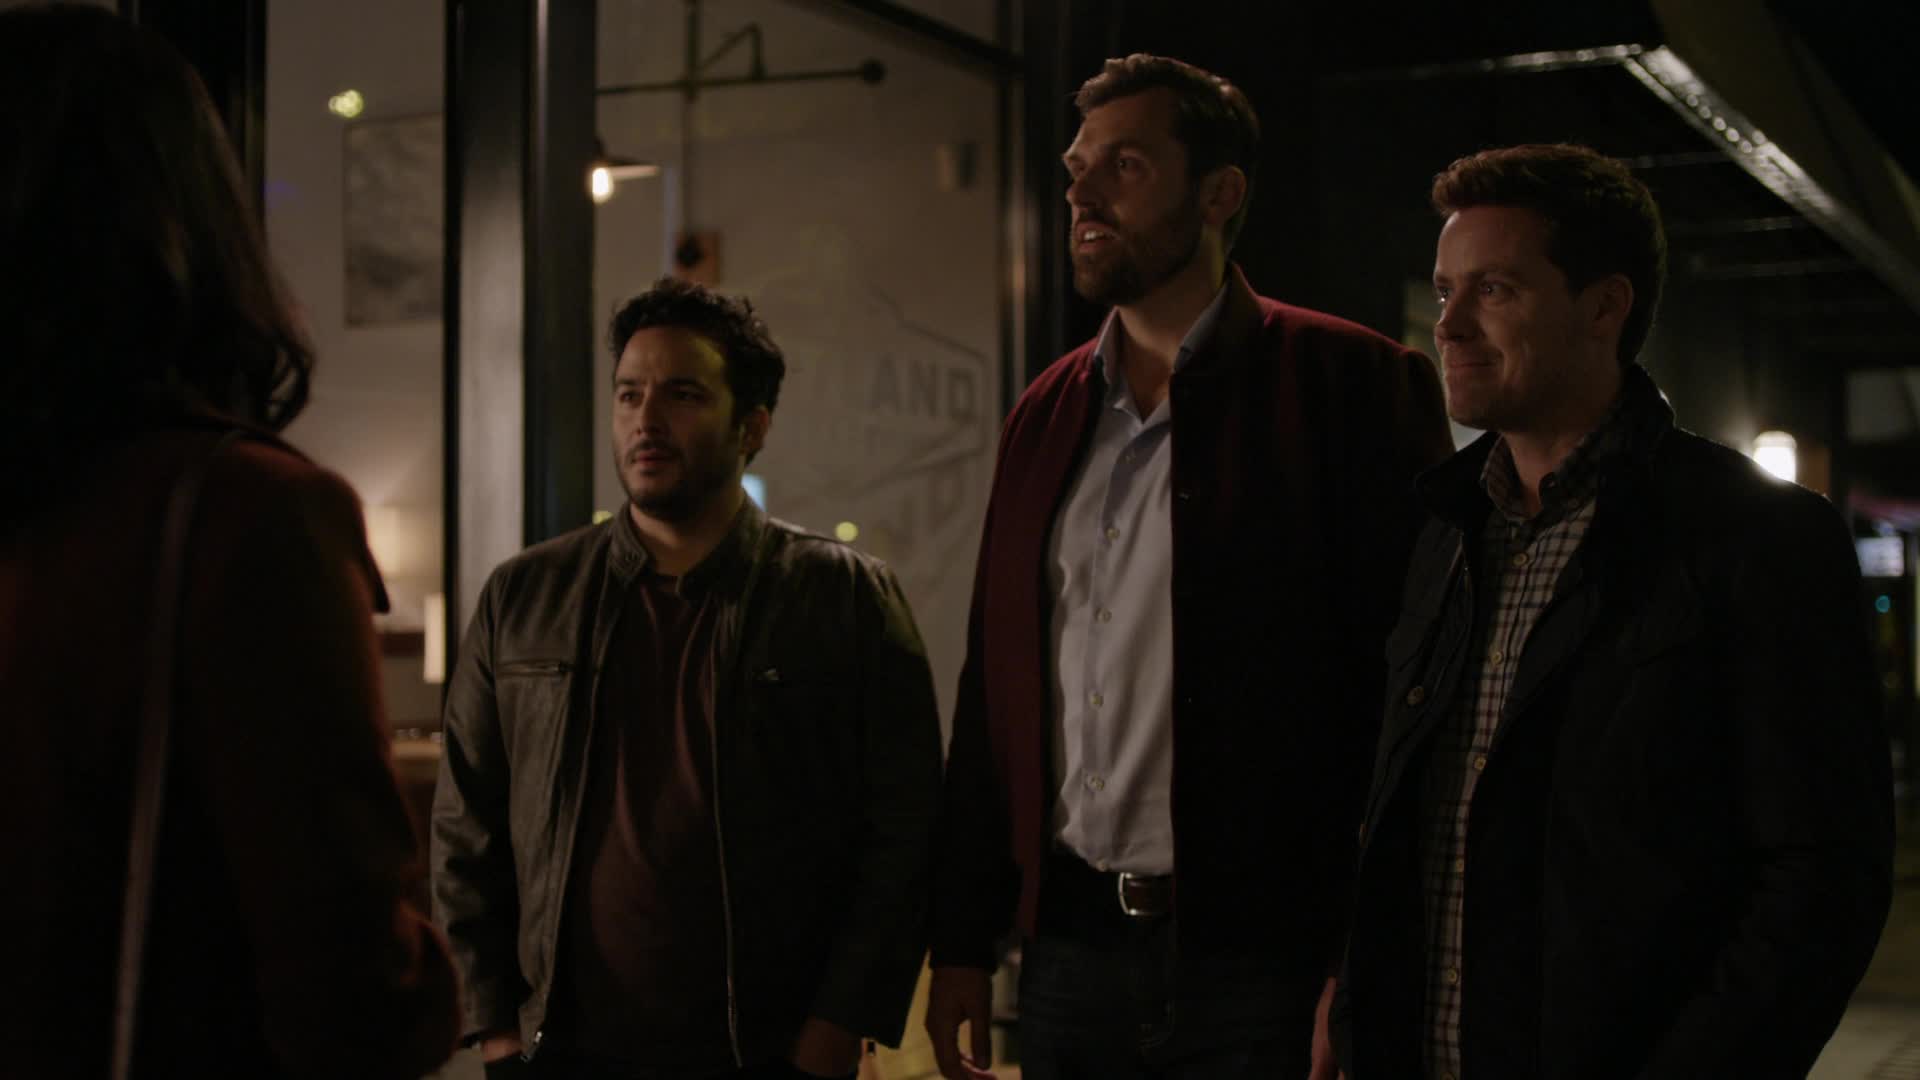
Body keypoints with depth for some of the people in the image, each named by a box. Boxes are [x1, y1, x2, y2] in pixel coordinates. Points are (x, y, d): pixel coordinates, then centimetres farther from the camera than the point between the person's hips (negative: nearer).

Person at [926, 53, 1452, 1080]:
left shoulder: (1351, 384, -5)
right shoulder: (1045, 415, 12)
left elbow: (1408, 696, -9)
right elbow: (994, 688, 14)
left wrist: (1365, 976, -14)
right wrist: (962, 942, 11)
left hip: (1258, 965, -5)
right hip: (1068, 954, 5)